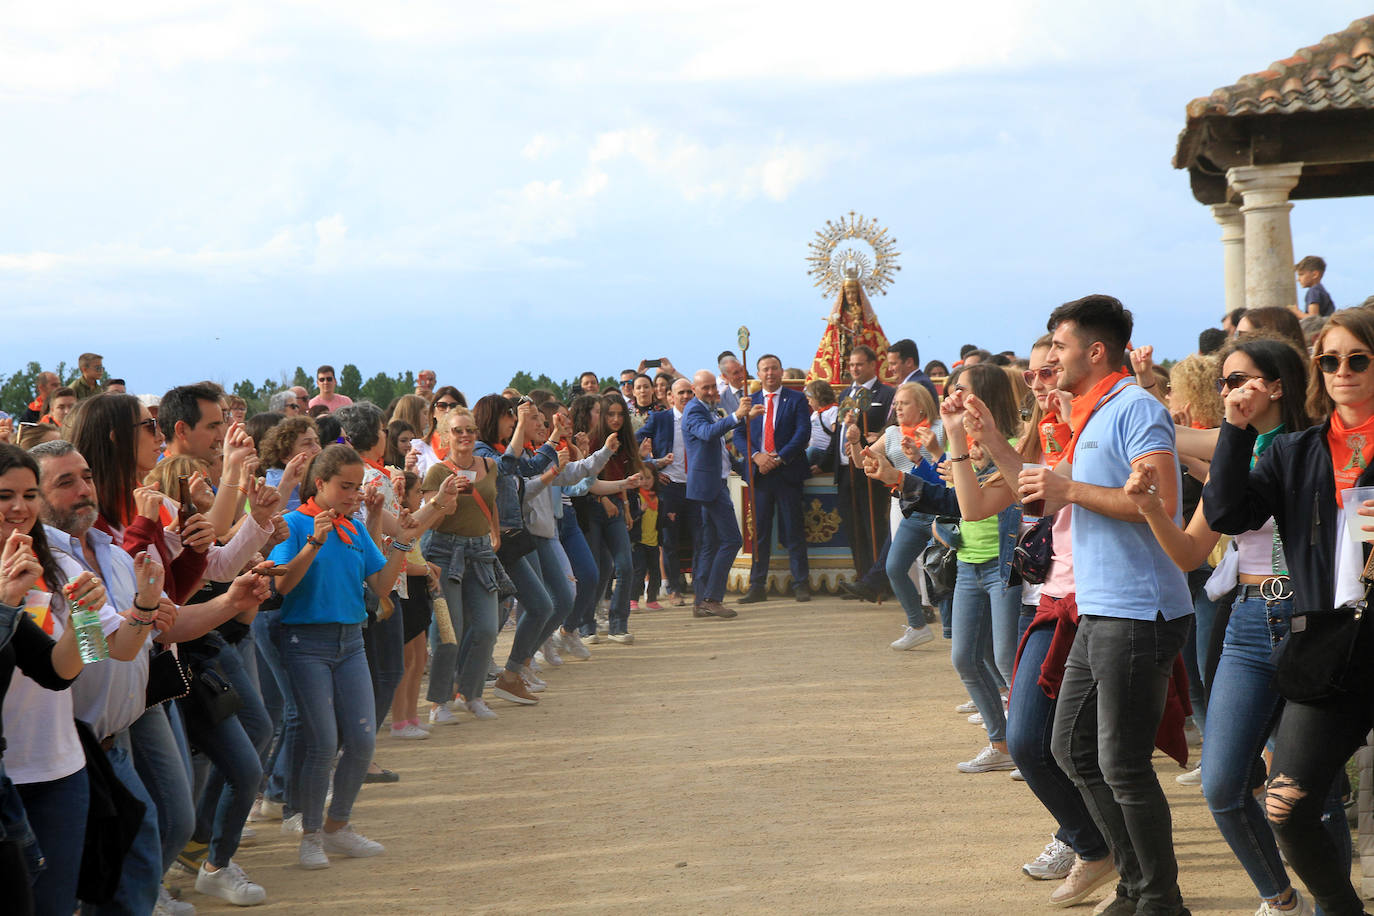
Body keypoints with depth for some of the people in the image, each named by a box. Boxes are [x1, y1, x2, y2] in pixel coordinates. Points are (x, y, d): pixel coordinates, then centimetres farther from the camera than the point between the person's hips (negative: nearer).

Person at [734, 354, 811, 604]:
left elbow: (803, 433, -6)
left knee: (793, 531, 0)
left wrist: (779, 458, -15)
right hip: (758, 472, 3)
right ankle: (757, 586, 8)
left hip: (788, 471, -3)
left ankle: (801, 584, 4)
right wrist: (756, 456, -12)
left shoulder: (796, 400, 4)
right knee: (759, 532, 4)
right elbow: (739, 435, 6)